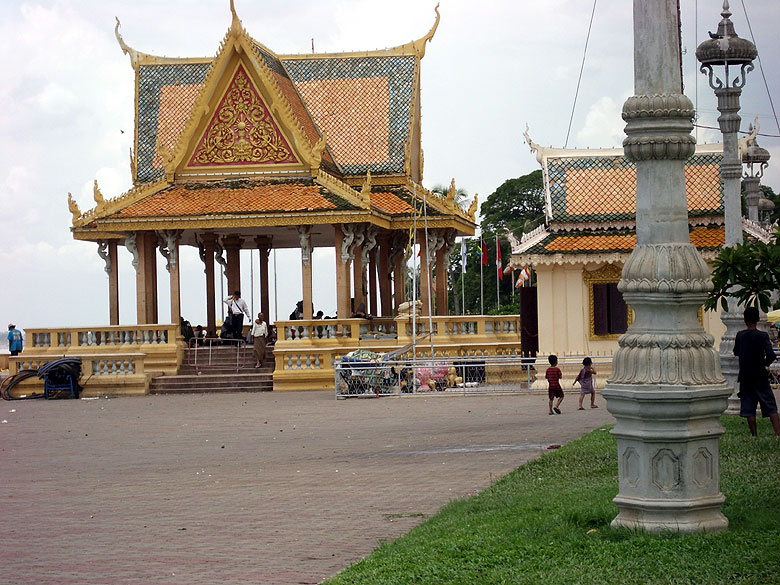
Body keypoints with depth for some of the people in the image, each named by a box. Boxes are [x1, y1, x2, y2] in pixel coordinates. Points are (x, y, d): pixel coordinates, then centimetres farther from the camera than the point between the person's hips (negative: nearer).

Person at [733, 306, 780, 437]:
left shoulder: (740, 335, -2)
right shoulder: (762, 336, -11)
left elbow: (736, 352, 13)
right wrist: (765, 363, -3)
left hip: (745, 376, 2)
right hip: (760, 376, -2)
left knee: (748, 408, 6)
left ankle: (754, 435, 5)